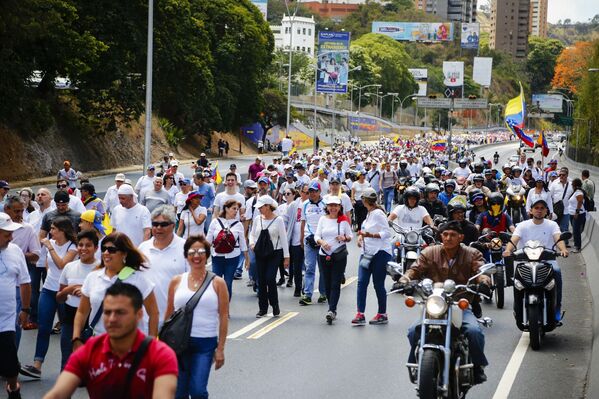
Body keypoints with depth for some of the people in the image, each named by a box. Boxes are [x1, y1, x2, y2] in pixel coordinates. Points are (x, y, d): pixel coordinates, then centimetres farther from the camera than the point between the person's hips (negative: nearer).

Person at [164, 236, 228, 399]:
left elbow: (223, 317, 0)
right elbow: (169, 314, 11)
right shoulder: (177, 281, 6)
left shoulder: (217, 283, 1)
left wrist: (220, 348, -3)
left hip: (205, 343, -2)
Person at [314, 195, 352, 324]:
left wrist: (345, 238, -16)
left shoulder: (344, 220, 1)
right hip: (324, 255, 3)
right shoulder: (323, 219, 6)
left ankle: (332, 310, -16)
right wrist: (322, 242, -15)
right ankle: (332, 309, 18)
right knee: (327, 284, 6)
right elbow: (317, 236, 5)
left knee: (335, 284, -9)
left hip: (340, 255, -3)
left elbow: (350, 236, 6)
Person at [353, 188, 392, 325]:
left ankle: (382, 314, 13)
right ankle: (360, 314, -8)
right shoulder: (369, 214, 14)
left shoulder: (378, 213, -12)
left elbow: (386, 233, -17)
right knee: (361, 282, -4)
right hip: (367, 252, 8)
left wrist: (369, 235, -26)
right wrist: (361, 236, 8)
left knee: (378, 284, 0)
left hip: (380, 252, -8)